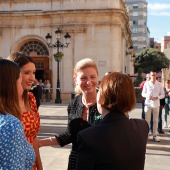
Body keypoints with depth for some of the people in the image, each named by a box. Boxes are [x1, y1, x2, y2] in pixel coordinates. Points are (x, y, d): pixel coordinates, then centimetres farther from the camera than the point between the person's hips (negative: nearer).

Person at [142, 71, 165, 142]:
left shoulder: (159, 84, 2)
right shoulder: (146, 84, 0)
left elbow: (162, 95, 3)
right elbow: (143, 93, 4)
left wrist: (157, 97, -15)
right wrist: (147, 95, -17)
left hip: (156, 104, 1)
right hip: (148, 104, -1)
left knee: (155, 121, 6)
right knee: (147, 120, 2)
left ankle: (155, 135, 12)